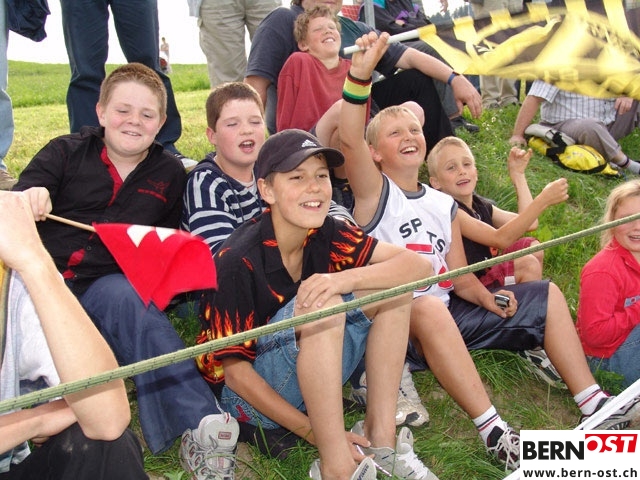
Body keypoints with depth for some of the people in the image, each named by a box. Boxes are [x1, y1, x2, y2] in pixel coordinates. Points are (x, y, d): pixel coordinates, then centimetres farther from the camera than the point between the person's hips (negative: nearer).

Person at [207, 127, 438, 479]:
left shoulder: (327, 234, -9)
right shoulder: (239, 261, -24)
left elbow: (420, 265, -16)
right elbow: (236, 371, -19)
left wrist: (348, 279, -34)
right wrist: (314, 434, -22)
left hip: (313, 380, 6)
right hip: (255, 394, -5)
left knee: (393, 283, -11)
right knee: (321, 305, -33)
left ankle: (381, 434, -8)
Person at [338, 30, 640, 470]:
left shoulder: (444, 204, 14)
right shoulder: (375, 192, -4)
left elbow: (460, 278, 12)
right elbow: (349, 141, -26)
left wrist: (486, 298, -10)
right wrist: (360, 75, -38)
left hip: (448, 314, 7)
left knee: (547, 295, 5)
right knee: (428, 309, -42)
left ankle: (594, 405, 0)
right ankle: (494, 432, -38)